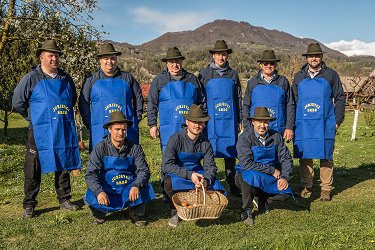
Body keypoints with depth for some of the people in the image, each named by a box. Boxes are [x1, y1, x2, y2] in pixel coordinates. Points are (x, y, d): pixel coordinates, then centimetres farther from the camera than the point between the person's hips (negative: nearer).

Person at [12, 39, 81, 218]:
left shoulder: (66, 78, 9)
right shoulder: (32, 78, -4)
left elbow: (73, 100, 25)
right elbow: (18, 102, 0)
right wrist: (34, 117, 5)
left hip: (64, 132, 4)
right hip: (40, 133, -4)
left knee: (64, 167, 12)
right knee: (33, 170, 1)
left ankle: (64, 200, 25)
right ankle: (29, 205, 13)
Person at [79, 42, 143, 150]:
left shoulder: (127, 78, 11)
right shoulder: (92, 79, 8)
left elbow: (138, 98, 18)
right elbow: (83, 103, 9)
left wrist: (137, 118, 11)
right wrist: (89, 124, 1)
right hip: (100, 131, -1)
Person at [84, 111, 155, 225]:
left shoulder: (135, 148, -4)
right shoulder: (100, 148, -9)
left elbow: (144, 170, -9)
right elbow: (90, 174, -15)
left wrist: (136, 186, -32)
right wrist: (99, 191, -34)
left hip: (129, 189, 1)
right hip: (106, 189, 0)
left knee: (143, 188, -28)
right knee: (91, 197, -29)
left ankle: (136, 214, 4)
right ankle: (99, 213, 10)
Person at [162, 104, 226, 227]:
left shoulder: (205, 143, -2)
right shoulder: (176, 139, -17)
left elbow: (210, 166, -4)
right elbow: (167, 165, -23)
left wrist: (206, 180, -27)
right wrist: (189, 175, -32)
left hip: (197, 173, 4)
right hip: (176, 174, -4)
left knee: (218, 188, -18)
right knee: (169, 182, -37)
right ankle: (175, 212, -8)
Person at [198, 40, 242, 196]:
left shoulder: (233, 75, 11)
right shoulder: (205, 74, 4)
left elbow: (238, 99, 14)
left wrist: (240, 121, 10)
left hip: (230, 121, 2)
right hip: (211, 120, -2)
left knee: (230, 153, 7)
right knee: (210, 153, 0)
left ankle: (232, 185, 17)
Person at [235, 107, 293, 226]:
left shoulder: (276, 137, -1)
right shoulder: (245, 138, -14)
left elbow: (286, 159, 0)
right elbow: (247, 164, -24)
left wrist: (285, 178, -18)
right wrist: (272, 170, -21)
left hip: (270, 179, 4)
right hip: (249, 176, -4)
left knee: (285, 192, -20)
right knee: (251, 175, -37)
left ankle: (263, 200, 16)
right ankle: (247, 211, -13)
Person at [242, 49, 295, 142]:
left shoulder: (283, 81, 8)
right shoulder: (252, 82, 8)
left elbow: (290, 106, 8)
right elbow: (246, 106, 9)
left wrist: (289, 127, 0)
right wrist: (247, 128, 2)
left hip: (278, 131, 0)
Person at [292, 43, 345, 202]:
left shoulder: (331, 75, 7)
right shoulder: (299, 77, 12)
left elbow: (340, 98, 7)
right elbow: (293, 101, 14)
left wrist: (337, 121, -1)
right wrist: (293, 123, 7)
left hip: (325, 125, -1)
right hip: (303, 125, 2)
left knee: (325, 157, 2)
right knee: (304, 157, 5)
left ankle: (326, 189, 13)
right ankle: (306, 187, 17)